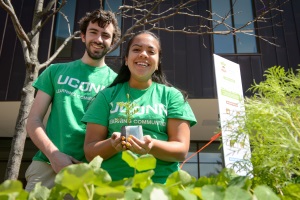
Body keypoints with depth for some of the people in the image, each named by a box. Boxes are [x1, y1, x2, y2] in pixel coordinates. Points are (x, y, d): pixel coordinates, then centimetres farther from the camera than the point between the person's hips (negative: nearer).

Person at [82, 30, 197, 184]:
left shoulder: (172, 96, 6)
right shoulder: (107, 95, 8)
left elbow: (181, 150, 1)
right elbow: (90, 152, 5)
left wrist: (152, 146, -17)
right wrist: (113, 144, -15)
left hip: (161, 184, 0)